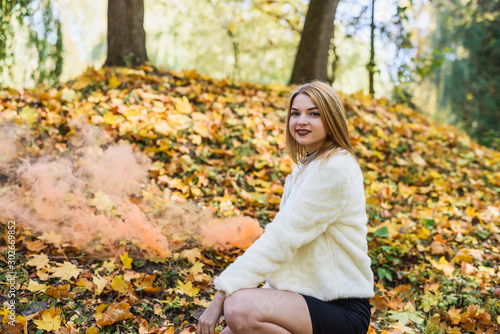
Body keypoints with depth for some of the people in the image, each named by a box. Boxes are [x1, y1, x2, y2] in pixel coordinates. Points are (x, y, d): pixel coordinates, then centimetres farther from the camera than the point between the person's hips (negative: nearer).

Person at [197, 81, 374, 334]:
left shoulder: (334, 168, -17)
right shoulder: (306, 166, 13)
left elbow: (282, 237, -22)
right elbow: (284, 236, 10)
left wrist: (223, 295, -20)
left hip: (343, 311, -8)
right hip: (311, 293, 8)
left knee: (239, 309, -29)